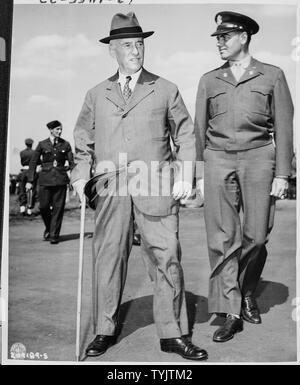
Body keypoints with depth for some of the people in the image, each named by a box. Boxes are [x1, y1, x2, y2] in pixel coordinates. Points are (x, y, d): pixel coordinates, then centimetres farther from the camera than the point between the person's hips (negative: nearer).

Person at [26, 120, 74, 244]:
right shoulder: (42, 144, 6)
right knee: (44, 206, -1)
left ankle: (54, 235, 6)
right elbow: (33, 163, 9)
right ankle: (48, 228, 26)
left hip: (60, 179, 0)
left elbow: (72, 163, 7)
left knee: (58, 207, -3)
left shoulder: (65, 144, 8)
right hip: (45, 179, 0)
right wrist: (30, 180, 3)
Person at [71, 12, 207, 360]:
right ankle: (105, 331, 18)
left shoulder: (165, 90, 12)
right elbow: (83, 141, 19)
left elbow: (185, 136, 11)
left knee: (167, 259, -2)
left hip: (155, 188, -1)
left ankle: (172, 334, 11)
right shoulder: (96, 95, 16)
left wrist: (185, 176, 0)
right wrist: (80, 175, 5)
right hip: (110, 189, 2)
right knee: (107, 258, 4)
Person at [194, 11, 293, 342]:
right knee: (221, 238, -5)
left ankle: (247, 293, 26)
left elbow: (284, 128, 6)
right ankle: (230, 313, 3)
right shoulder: (208, 80, 15)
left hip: (258, 157, -1)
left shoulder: (272, 76, 9)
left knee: (256, 235, 0)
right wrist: (198, 174, 8)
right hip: (218, 158, 1)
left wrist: (282, 174, -2)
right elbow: (199, 129, 14)